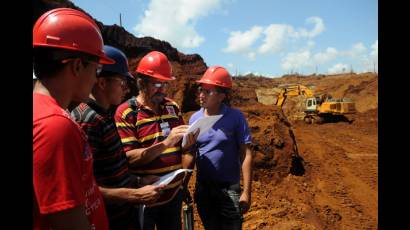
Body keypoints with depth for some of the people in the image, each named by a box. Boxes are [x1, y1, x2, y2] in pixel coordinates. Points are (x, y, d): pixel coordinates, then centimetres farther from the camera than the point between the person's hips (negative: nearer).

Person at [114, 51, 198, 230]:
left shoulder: (172, 107, 7)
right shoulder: (125, 113, -10)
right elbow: (129, 158, -19)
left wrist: (188, 142, -7)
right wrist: (166, 143, -27)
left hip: (174, 193, 5)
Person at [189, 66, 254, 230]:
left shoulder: (235, 117, -11)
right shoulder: (194, 119, -1)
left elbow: (246, 155, -11)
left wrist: (246, 192, -13)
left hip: (230, 188, -3)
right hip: (203, 189, 4)